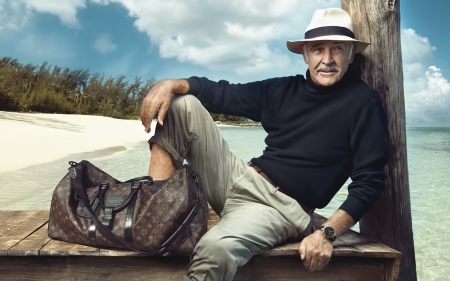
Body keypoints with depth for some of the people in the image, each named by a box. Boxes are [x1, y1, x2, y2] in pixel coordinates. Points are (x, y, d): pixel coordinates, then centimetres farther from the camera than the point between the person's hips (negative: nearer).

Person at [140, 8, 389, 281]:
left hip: (282, 207, -6)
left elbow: (369, 181, -9)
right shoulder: (284, 89, 10)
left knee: (216, 248, -40)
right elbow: (223, 94, 11)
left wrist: (327, 234, -20)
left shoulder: (364, 102, -4)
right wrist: (172, 83, -7)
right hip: (239, 178, 6)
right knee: (180, 104, -6)